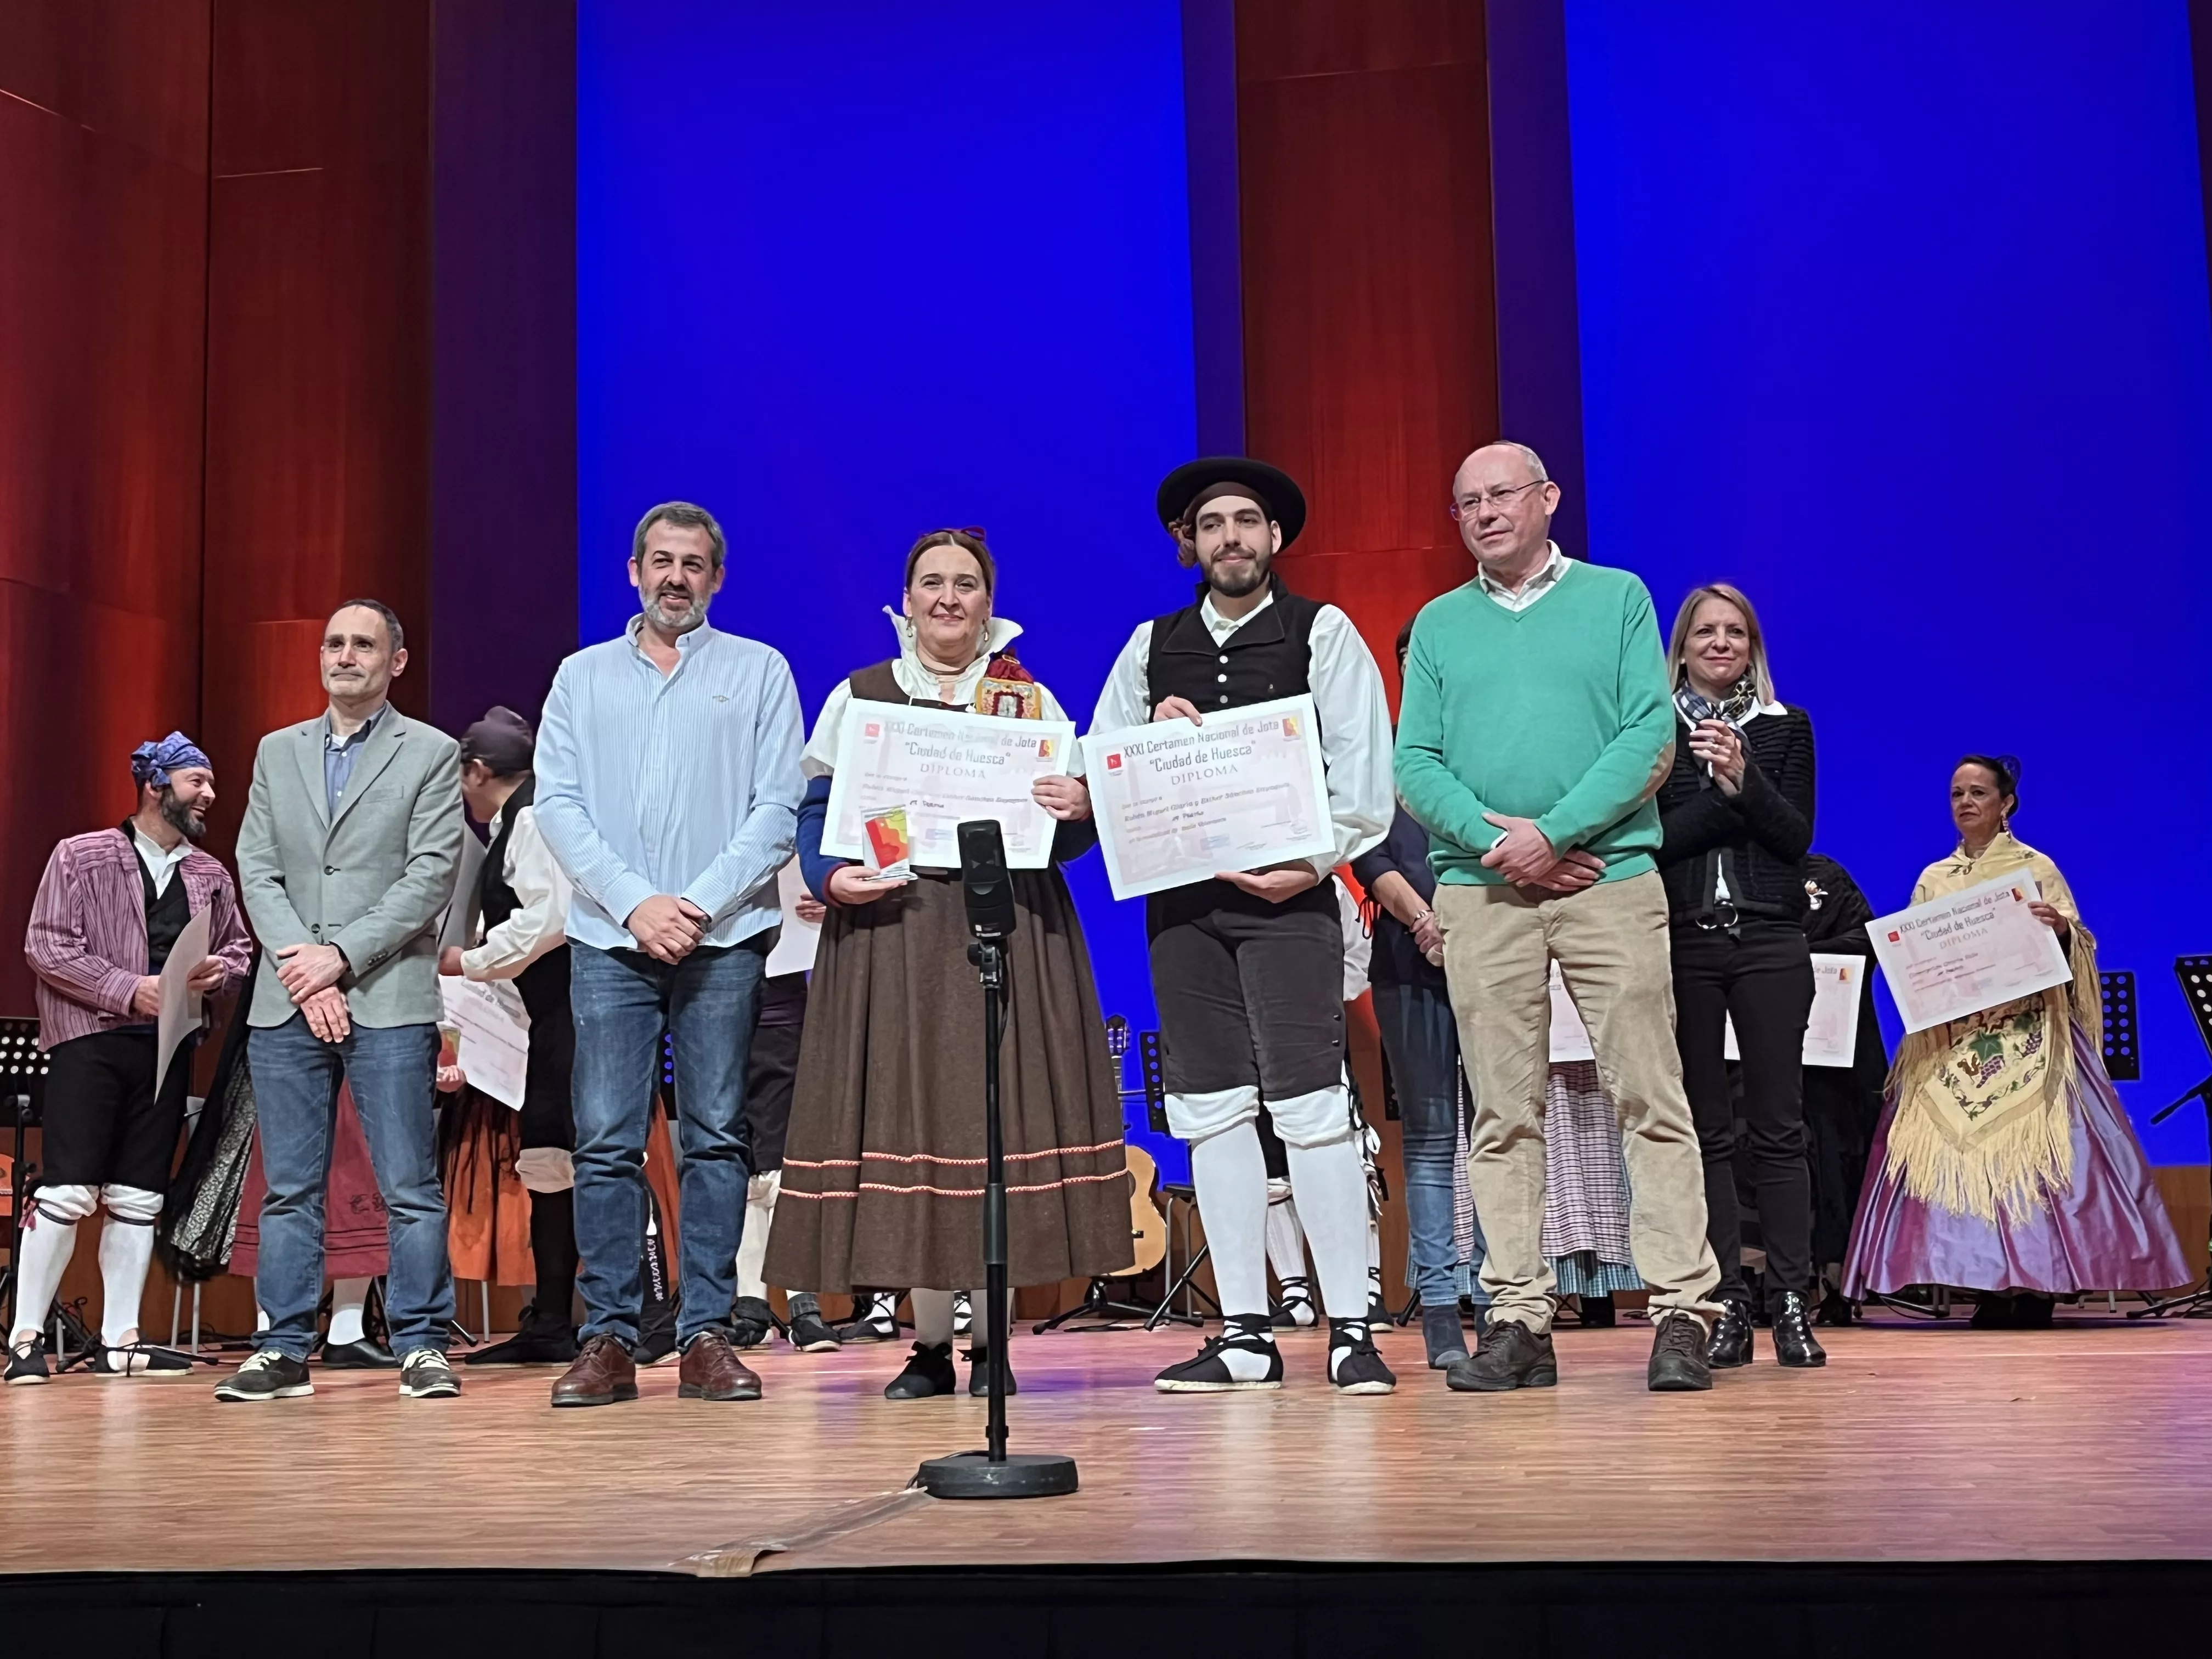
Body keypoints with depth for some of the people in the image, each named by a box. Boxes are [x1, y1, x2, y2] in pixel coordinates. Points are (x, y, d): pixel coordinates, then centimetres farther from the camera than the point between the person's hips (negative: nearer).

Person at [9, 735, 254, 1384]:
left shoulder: (212, 876, 13)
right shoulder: (80, 857, 0)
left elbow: (240, 953, 18)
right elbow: (46, 946, -6)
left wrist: (218, 973, -7)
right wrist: (131, 990, -15)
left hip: (168, 1048, 5)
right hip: (89, 1041, -5)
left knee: (140, 1198, 6)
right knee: (67, 1190, -8)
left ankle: (119, 1342, 11)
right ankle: (25, 1338, 1)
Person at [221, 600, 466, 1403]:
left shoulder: (431, 754, 5)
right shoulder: (278, 752, 16)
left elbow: (430, 877, -5)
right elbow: (257, 872, 8)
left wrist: (342, 956, -13)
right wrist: (304, 969, -6)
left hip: (390, 1000, -4)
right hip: (285, 1004, 4)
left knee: (410, 1186, -3)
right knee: (288, 1188, 6)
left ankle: (421, 1346, 3)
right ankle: (285, 1350, 12)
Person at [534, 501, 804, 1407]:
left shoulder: (759, 670, 10)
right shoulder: (583, 676, 15)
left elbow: (778, 808, 1)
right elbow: (557, 804, 6)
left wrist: (700, 904, -10)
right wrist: (634, 902, -8)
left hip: (723, 941, -1)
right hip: (609, 940, 1)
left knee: (716, 1136, 0)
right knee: (606, 1141, -3)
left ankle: (706, 1335, 4)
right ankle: (608, 1337, 1)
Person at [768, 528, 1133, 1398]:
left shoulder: (1030, 700, 13)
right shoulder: (857, 697, 12)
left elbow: (1067, 835, 10)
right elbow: (816, 815, 7)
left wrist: (1078, 810, -12)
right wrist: (833, 878, -12)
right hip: (891, 929, 0)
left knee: (998, 1112, -4)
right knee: (904, 1114, -2)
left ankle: (991, 1343, 7)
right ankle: (928, 1345, 8)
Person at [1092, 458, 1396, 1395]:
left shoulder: (1323, 634, 5)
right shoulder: (1151, 647, 16)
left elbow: (1362, 768, -2)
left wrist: (1314, 860, -12)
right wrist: (1156, 732, -4)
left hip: (1286, 895, -4)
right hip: (1180, 899, 4)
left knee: (1310, 1104, -8)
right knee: (1211, 1109, 4)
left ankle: (1351, 1330, -1)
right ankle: (1244, 1335, 11)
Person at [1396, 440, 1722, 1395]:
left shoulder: (1617, 599, 10)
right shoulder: (1438, 625, 15)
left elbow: (1652, 734, -2)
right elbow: (1416, 762, 6)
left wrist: (1553, 832, -12)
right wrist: (1491, 838, -11)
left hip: (1608, 878, -2)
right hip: (1480, 889, 2)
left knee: (1652, 1099, -5)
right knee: (1503, 1114, 2)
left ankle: (1682, 1312, -1)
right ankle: (1517, 1320, 5)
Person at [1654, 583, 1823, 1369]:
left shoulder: (1787, 727, 11)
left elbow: (1796, 834, 0)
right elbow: (1652, 838, -2)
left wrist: (1742, 779, -15)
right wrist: (1725, 795, -13)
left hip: (1769, 942, 0)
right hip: (1683, 942, 0)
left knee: (1777, 1127, -2)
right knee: (1705, 1128, 2)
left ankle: (1792, 1303, 2)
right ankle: (1727, 1304, 6)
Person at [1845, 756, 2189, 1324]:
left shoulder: (2037, 869, 6)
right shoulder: (1933, 880, 15)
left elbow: (2075, 946, 2)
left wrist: (2061, 927, -18)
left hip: (2026, 1039, -3)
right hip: (1952, 1040, 3)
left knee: (2029, 1146, -12)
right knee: (1955, 1147, -7)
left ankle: (2036, 1286, -8)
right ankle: (1991, 1290, -4)